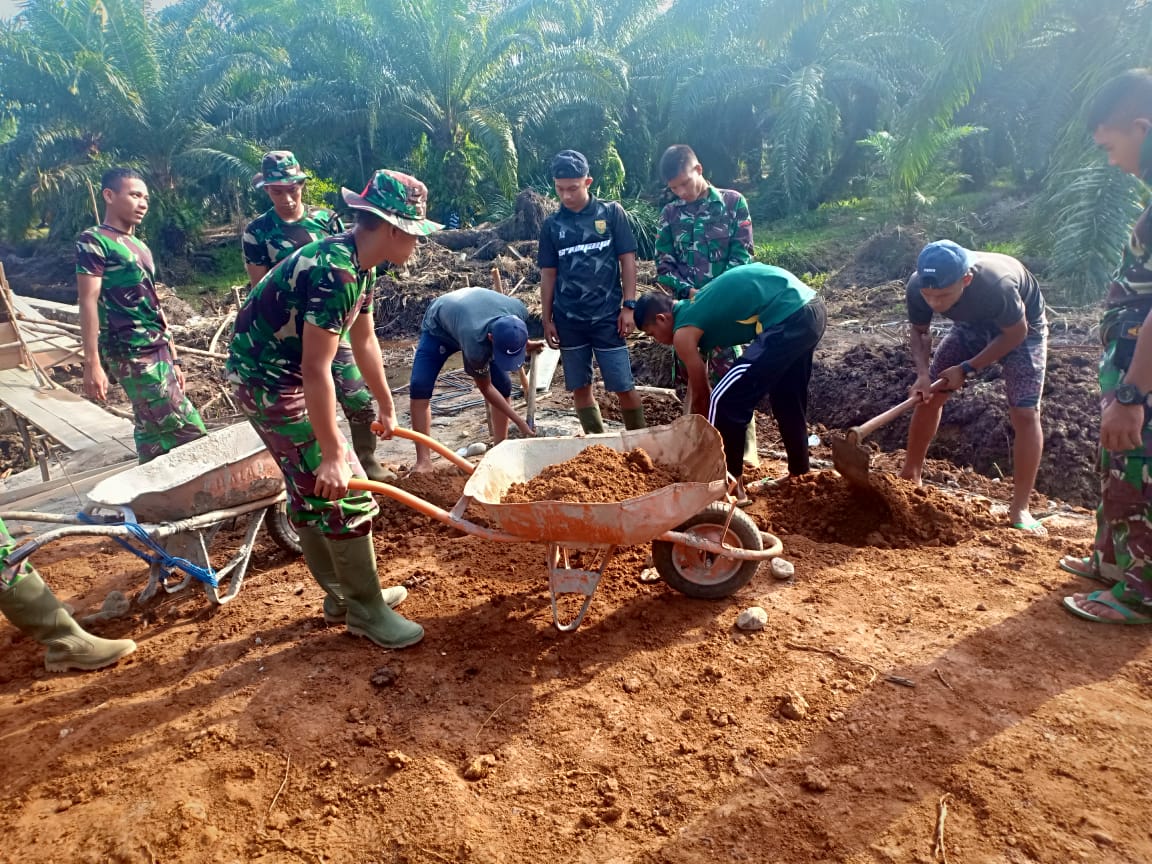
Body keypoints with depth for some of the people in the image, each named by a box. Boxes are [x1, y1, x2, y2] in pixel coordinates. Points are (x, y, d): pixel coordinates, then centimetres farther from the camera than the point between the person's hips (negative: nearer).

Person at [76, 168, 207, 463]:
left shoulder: (140, 247, 19)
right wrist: (92, 363, -18)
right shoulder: (94, 241, -4)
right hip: (133, 353, -8)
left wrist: (173, 358, 19)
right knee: (188, 432, -12)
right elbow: (88, 302, -11)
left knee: (152, 431, 9)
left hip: (156, 352, 8)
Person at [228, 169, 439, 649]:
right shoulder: (335, 271, -27)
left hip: (280, 375, 10)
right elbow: (316, 369, -29)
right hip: (270, 380, -10)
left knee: (312, 490, 16)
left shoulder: (358, 263, 4)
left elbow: (364, 341, 15)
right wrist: (332, 454, -27)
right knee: (343, 491, -6)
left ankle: (342, 594, 30)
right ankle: (366, 609, 7)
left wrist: (387, 407, 22)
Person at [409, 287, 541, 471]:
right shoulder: (476, 343, -45)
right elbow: (485, 388, -26)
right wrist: (520, 422, -25)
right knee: (419, 386, -22)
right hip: (438, 329, -5)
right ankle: (423, 461, -19)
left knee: (503, 385, -5)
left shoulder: (519, 312, -35)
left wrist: (526, 345, 12)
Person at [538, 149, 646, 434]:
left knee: (624, 387, -2)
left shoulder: (611, 213, 0)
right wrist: (547, 320, 6)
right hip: (568, 320, 3)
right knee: (580, 388, 8)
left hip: (607, 316, -2)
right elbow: (548, 275, 9)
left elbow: (627, 260, 1)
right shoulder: (551, 225, 6)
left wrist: (629, 306, -6)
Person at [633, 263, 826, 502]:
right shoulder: (695, 305, 23)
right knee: (788, 400, 27)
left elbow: (701, 395, 7)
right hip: (811, 308, 10)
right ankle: (800, 475, 43)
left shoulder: (683, 333, -2)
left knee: (724, 401, -1)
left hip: (788, 319, -10)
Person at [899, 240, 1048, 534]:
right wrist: (923, 373, -25)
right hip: (971, 325, 4)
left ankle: (1019, 509, -4)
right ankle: (909, 477, 17)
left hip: (1022, 329, -4)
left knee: (1025, 413, -14)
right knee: (928, 394, 0)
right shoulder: (917, 288, -31)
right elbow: (919, 331, -10)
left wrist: (967, 369, -25)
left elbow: (1016, 333, -23)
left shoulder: (996, 285, -43)